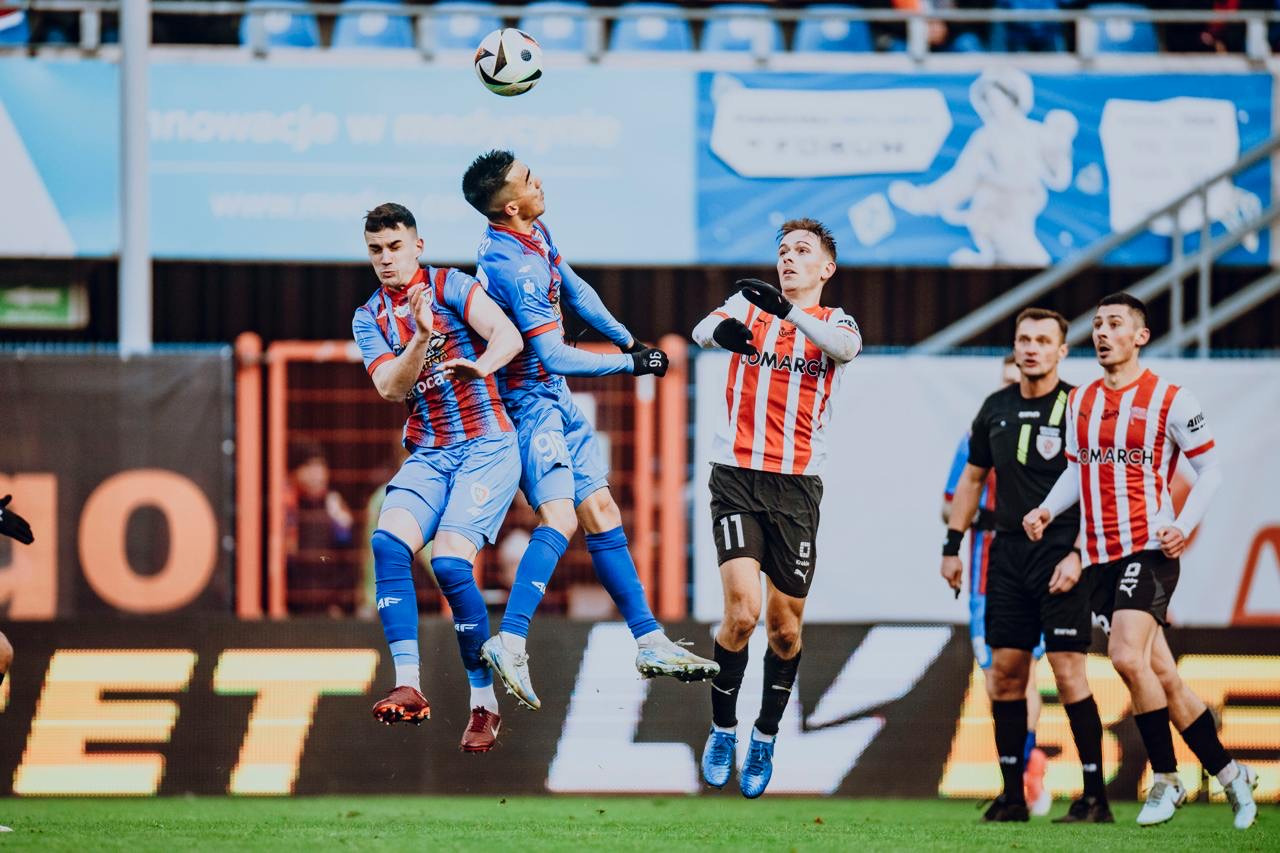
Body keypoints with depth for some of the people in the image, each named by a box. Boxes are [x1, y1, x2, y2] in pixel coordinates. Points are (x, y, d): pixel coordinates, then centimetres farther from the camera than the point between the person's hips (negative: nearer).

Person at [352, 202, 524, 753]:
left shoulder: (451, 287, -2)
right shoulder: (369, 319, 10)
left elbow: (509, 336, -16)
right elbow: (390, 388, -3)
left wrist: (482, 365, -38)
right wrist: (421, 338, -20)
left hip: (487, 448, -4)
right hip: (426, 455, 4)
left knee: (449, 561, -21)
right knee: (388, 541, -23)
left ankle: (484, 703, -8)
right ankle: (407, 687, -27)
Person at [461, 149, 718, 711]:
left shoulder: (537, 234, 4)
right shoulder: (513, 267, -26)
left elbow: (574, 289, 22)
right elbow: (555, 357, -26)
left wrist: (626, 339, 21)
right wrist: (630, 365, -17)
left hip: (555, 404, 10)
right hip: (529, 405, -10)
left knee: (601, 515, 9)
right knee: (559, 515, -24)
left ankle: (650, 643, 13)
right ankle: (511, 642, -33)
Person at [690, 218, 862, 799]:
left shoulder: (834, 323, 7)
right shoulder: (749, 305, 9)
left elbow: (843, 347, -18)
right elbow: (703, 331, -12)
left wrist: (787, 310, -36)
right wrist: (721, 330, -37)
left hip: (797, 486, 1)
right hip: (737, 474, -1)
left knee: (785, 628, 6)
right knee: (742, 610, -16)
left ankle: (765, 738, 26)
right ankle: (722, 729, 3)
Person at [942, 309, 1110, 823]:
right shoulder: (996, 409, 11)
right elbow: (972, 478, 21)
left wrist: (1077, 554, -16)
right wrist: (952, 545, 17)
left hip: (1061, 555, -6)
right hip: (1008, 552, 6)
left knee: (1067, 669, -10)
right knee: (1005, 669, 3)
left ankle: (1095, 796, -6)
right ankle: (1012, 794, 10)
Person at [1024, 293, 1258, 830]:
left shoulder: (1169, 401, -4)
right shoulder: (1080, 402, 13)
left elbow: (1210, 469, -1)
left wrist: (1184, 525, -15)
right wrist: (1049, 509, 0)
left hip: (1149, 548, -6)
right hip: (1100, 558, 6)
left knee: (1128, 657, -22)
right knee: (1161, 675, 7)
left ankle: (1166, 778, -8)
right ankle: (1229, 774, 19)